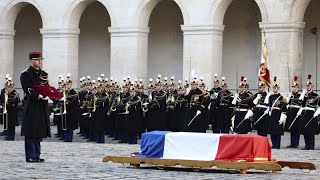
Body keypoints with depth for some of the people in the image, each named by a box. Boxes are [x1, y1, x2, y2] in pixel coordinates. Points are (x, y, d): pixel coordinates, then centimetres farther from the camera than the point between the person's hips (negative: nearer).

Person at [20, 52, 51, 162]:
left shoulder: (44, 74, 17)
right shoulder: (26, 75, -5)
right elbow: (28, 91, -14)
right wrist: (38, 96, -28)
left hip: (43, 107, 7)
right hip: (32, 106, -7)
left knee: (39, 132, 9)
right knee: (31, 133, -5)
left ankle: (36, 155, 15)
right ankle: (31, 156, -2)